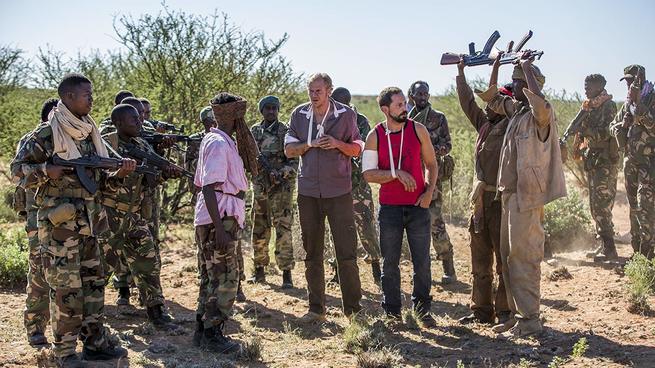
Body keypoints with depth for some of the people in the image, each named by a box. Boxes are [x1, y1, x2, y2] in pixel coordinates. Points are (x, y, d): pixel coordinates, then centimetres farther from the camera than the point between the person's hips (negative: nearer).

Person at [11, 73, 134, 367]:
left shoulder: (89, 134, 11)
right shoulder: (47, 134, -10)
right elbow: (18, 169, -6)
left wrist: (119, 173, -4)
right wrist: (47, 170, -22)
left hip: (87, 222, 7)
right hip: (60, 223, -7)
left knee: (93, 282, 12)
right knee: (66, 288, -3)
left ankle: (95, 343, 22)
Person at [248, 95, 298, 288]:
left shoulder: (286, 131, -2)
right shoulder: (254, 131, 10)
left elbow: (294, 161, -6)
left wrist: (280, 173, -22)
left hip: (281, 187, -4)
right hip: (259, 186, 4)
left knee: (283, 229, -8)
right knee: (259, 230, 10)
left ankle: (287, 273, -4)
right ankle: (259, 270, 23)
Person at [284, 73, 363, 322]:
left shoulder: (346, 115, -1)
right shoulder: (299, 115, 6)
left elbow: (357, 149, 3)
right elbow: (289, 150, 6)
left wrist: (338, 144, -16)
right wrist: (309, 144, -11)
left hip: (339, 191, -3)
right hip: (308, 191, 3)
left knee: (347, 252, -3)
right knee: (312, 253, 9)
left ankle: (353, 308, 7)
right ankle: (316, 308, 18)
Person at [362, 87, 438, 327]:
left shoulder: (418, 130, 1)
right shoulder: (375, 136, -2)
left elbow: (431, 163, 10)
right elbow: (368, 174, -7)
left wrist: (429, 191, -3)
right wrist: (397, 174, -19)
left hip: (418, 206, 1)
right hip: (390, 208, -1)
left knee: (422, 261, 4)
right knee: (390, 263, 6)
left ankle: (422, 309, 18)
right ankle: (392, 312, 18)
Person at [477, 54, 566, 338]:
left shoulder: (541, 114, -13)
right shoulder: (515, 109, 13)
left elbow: (538, 101, -36)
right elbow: (491, 97, 27)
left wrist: (527, 66, -23)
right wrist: (495, 65, 15)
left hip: (528, 196, -9)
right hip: (511, 194, 9)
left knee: (524, 256, -7)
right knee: (509, 255, 14)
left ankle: (530, 319, 0)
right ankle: (517, 313, 23)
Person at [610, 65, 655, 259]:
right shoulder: (627, 103, 13)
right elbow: (614, 127, 17)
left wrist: (638, 105, -24)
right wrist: (623, 125, -5)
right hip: (630, 161, 7)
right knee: (634, 206, 11)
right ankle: (637, 249, 19)